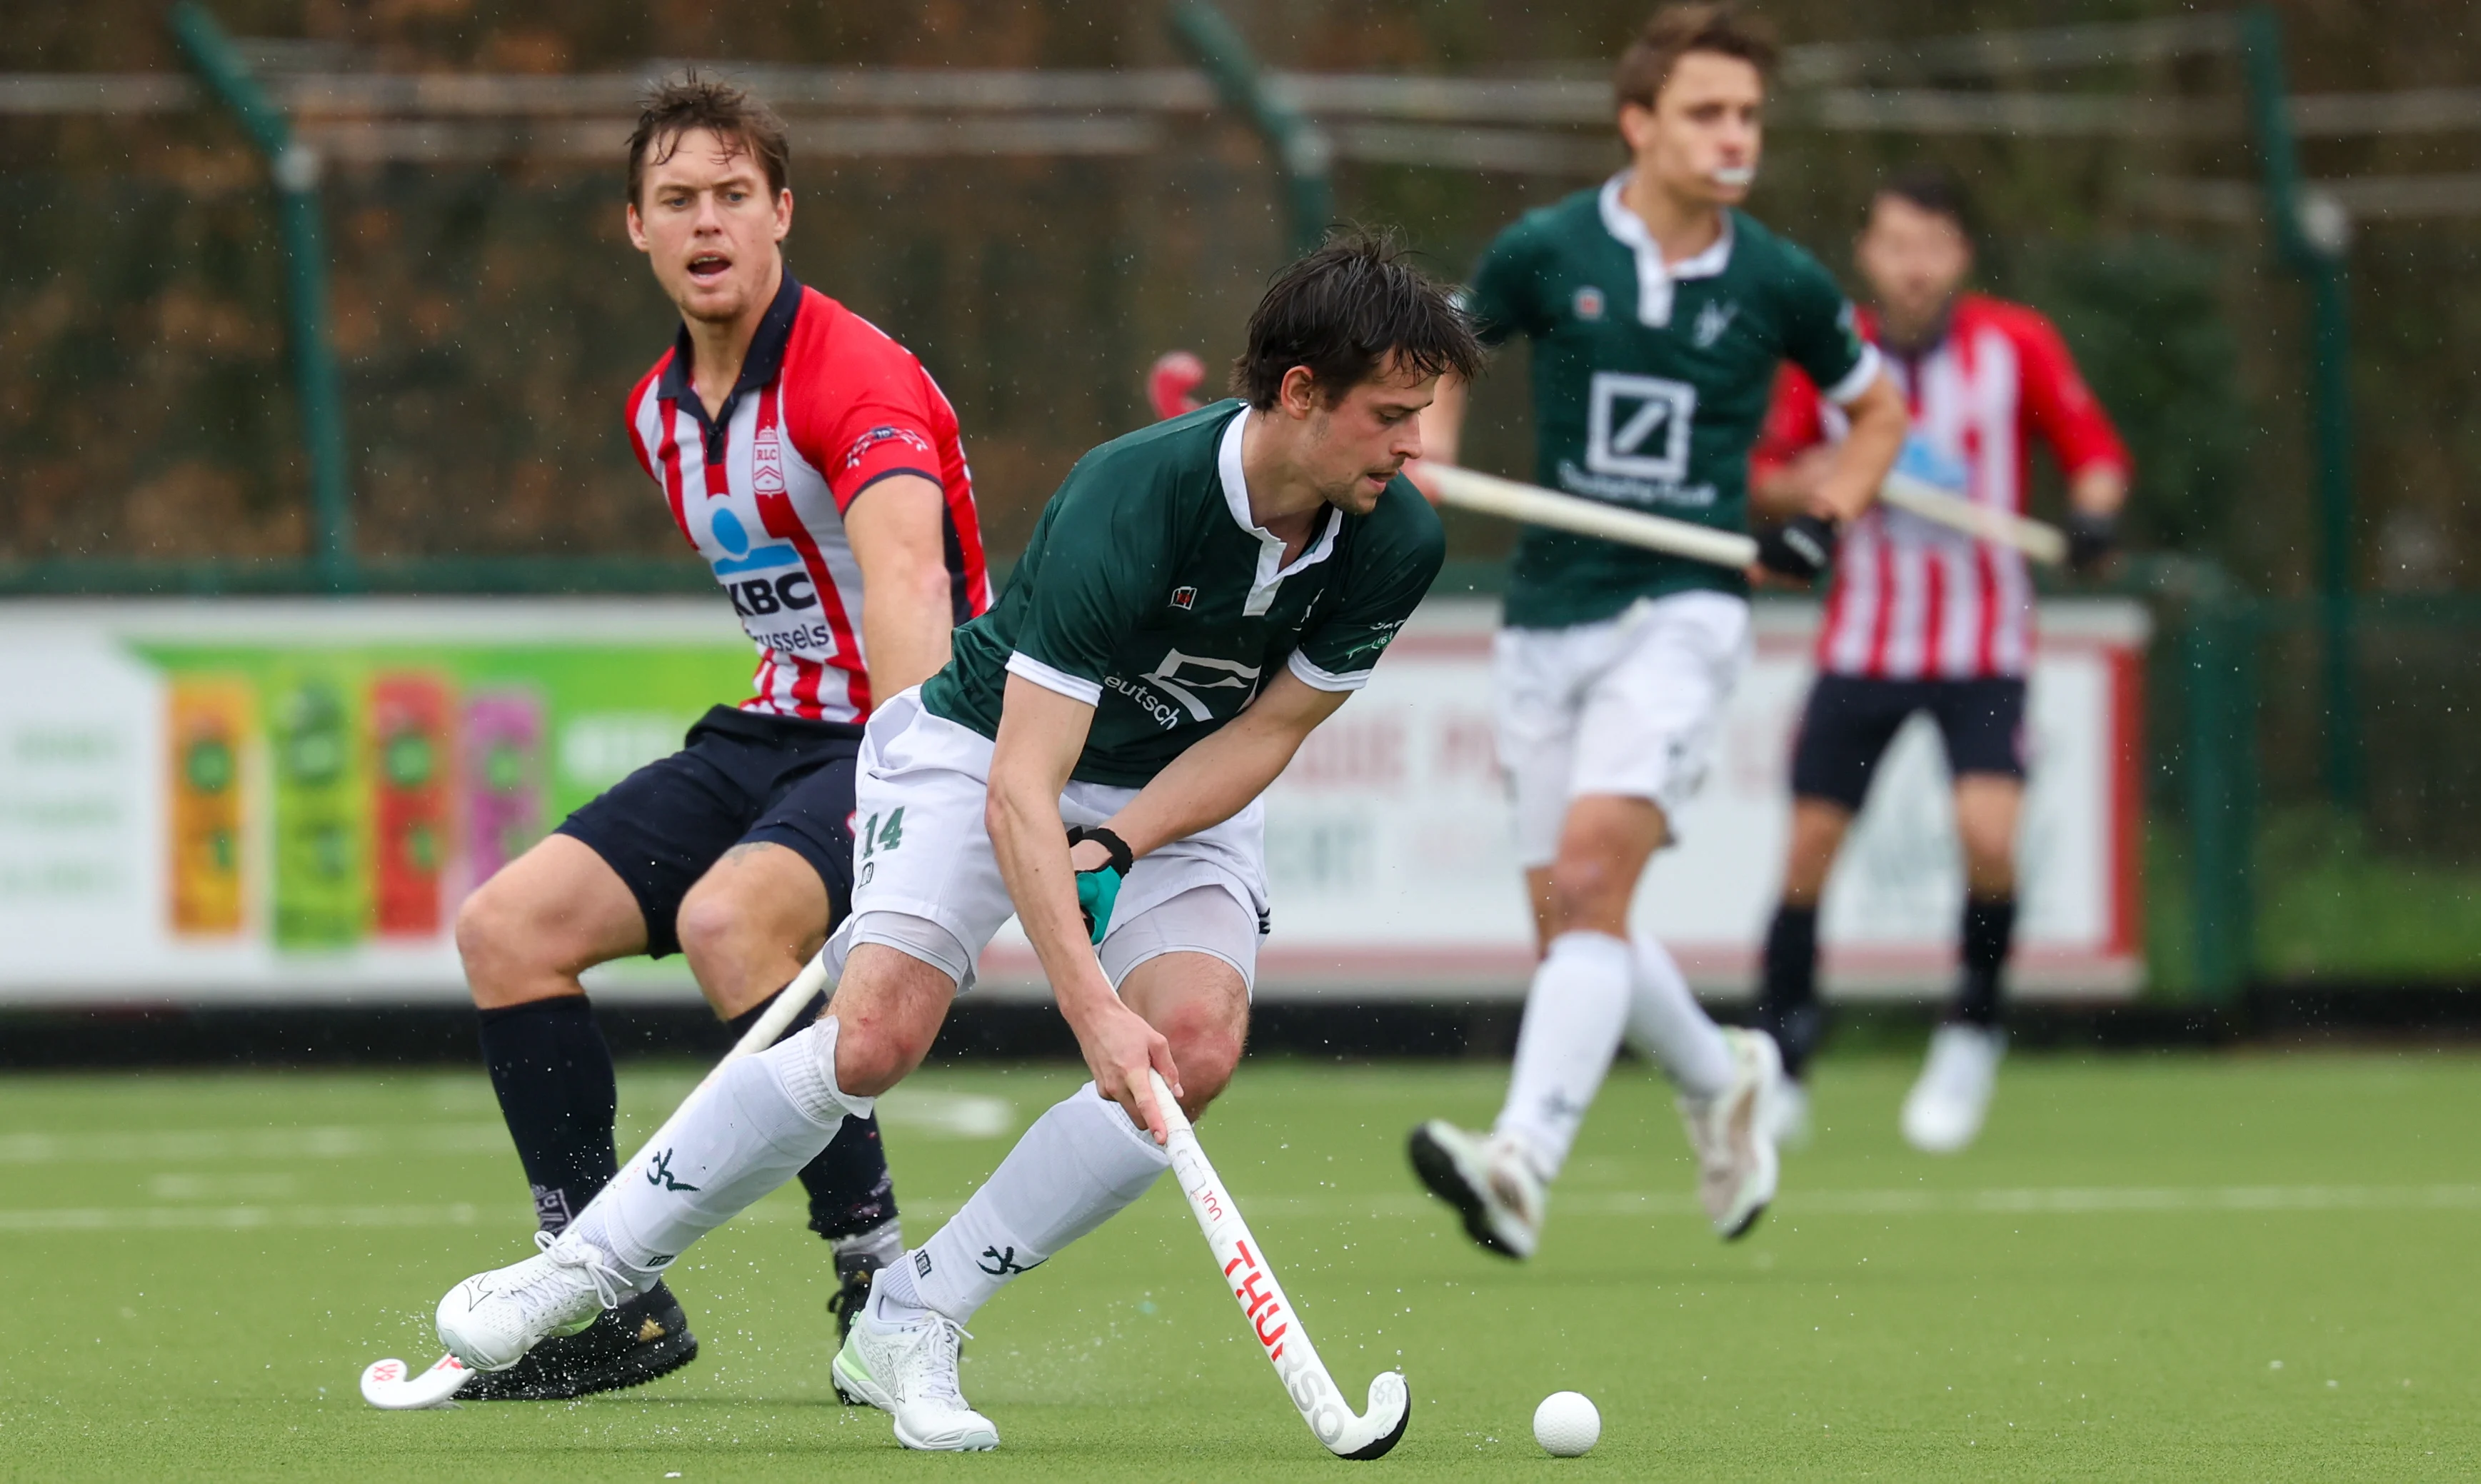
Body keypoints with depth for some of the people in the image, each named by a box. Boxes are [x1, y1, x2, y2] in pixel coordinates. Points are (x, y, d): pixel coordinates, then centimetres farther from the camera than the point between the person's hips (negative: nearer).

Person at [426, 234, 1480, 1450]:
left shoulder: (1395, 543, -19)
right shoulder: (1129, 502, -35)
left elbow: (1268, 732, -7)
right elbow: (1019, 790, -38)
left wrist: (1119, 846, -23)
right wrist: (1090, 1006, -46)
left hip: (1183, 790, 4)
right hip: (983, 747, -4)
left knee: (1198, 1047, -22)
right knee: (874, 1038, -24)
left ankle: (908, 1326, -11)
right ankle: (587, 1265, -4)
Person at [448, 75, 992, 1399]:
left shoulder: (853, 377, -20)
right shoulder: (662, 412, 9)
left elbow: (902, 573, -39)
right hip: (775, 730, 9)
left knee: (727, 917, -35)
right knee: (506, 928, -5)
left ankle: (880, 1278, -24)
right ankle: (612, 1302, 3)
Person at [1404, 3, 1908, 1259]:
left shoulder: (1781, 286, 0)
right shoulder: (1545, 253, -1)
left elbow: (1877, 409, 19)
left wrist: (1823, 523, 3)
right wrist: (1425, 465, 0)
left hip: (1684, 613, -3)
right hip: (1547, 622, 3)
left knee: (1591, 871, -23)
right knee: (1567, 921, 6)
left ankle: (1522, 1160, -31)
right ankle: (1721, 1082, 35)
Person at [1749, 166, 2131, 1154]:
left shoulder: (2017, 346, -6)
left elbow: (2094, 450, 1)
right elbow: (1770, 472, 10)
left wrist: (2093, 511, -20)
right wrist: (1830, 474, -11)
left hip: (1984, 648, -2)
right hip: (1861, 644, 2)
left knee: (1988, 835, -19)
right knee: (1811, 845, 0)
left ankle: (1973, 1033, 4)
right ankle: (1780, 1058, 16)